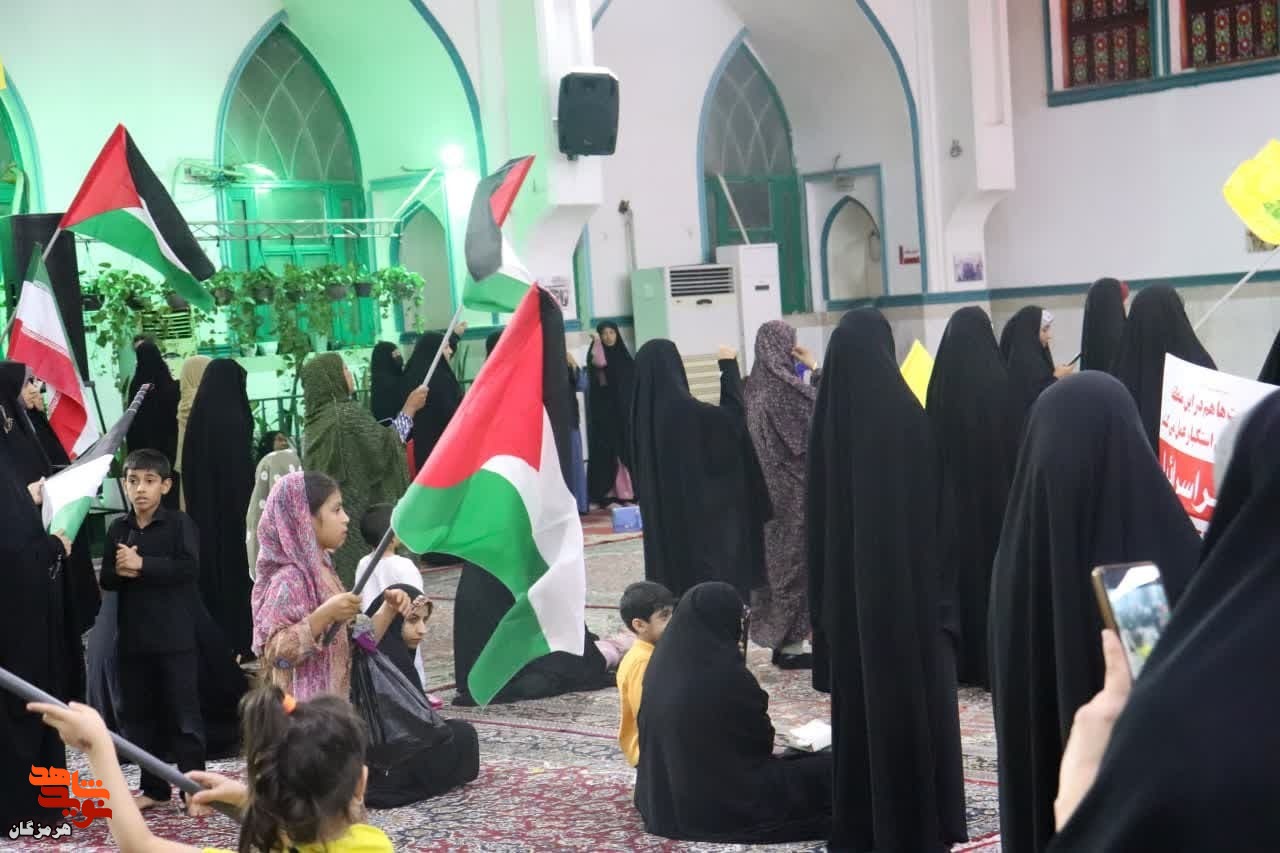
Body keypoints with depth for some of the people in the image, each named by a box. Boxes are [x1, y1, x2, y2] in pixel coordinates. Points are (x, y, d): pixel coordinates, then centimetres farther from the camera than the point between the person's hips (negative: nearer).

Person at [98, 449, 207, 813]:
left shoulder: (179, 523, -4)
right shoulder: (118, 529, 9)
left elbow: (188, 568, -16)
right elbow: (105, 579, 9)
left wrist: (142, 564, -19)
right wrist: (119, 571, -13)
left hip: (175, 637, -5)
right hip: (132, 637, 5)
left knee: (184, 714, -2)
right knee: (139, 714, 10)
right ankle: (154, 787, 20)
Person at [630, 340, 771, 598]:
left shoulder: (643, 409, -1)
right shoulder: (683, 408, -22)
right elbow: (734, 415, -14)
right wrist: (729, 366, -6)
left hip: (662, 508, 7)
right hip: (695, 504, -7)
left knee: (671, 562, 12)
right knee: (710, 565, 2)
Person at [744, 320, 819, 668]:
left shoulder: (755, 387, 5)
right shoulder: (785, 388, -18)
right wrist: (816, 369, -7)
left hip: (766, 489, 8)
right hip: (795, 489, -8)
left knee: (775, 556, 13)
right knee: (796, 559, 0)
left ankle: (777, 638, 19)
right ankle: (790, 644, 4)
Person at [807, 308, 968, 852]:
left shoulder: (829, 417, -4)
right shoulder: (905, 411, -12)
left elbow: (818, 505, 1)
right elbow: (932, 493, -8)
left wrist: (823, 595, 9)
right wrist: (940, 572, 1)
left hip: (848, 572, 3)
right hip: (907, 567, -3)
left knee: (858, 688, 9)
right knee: (914, 684, 5)